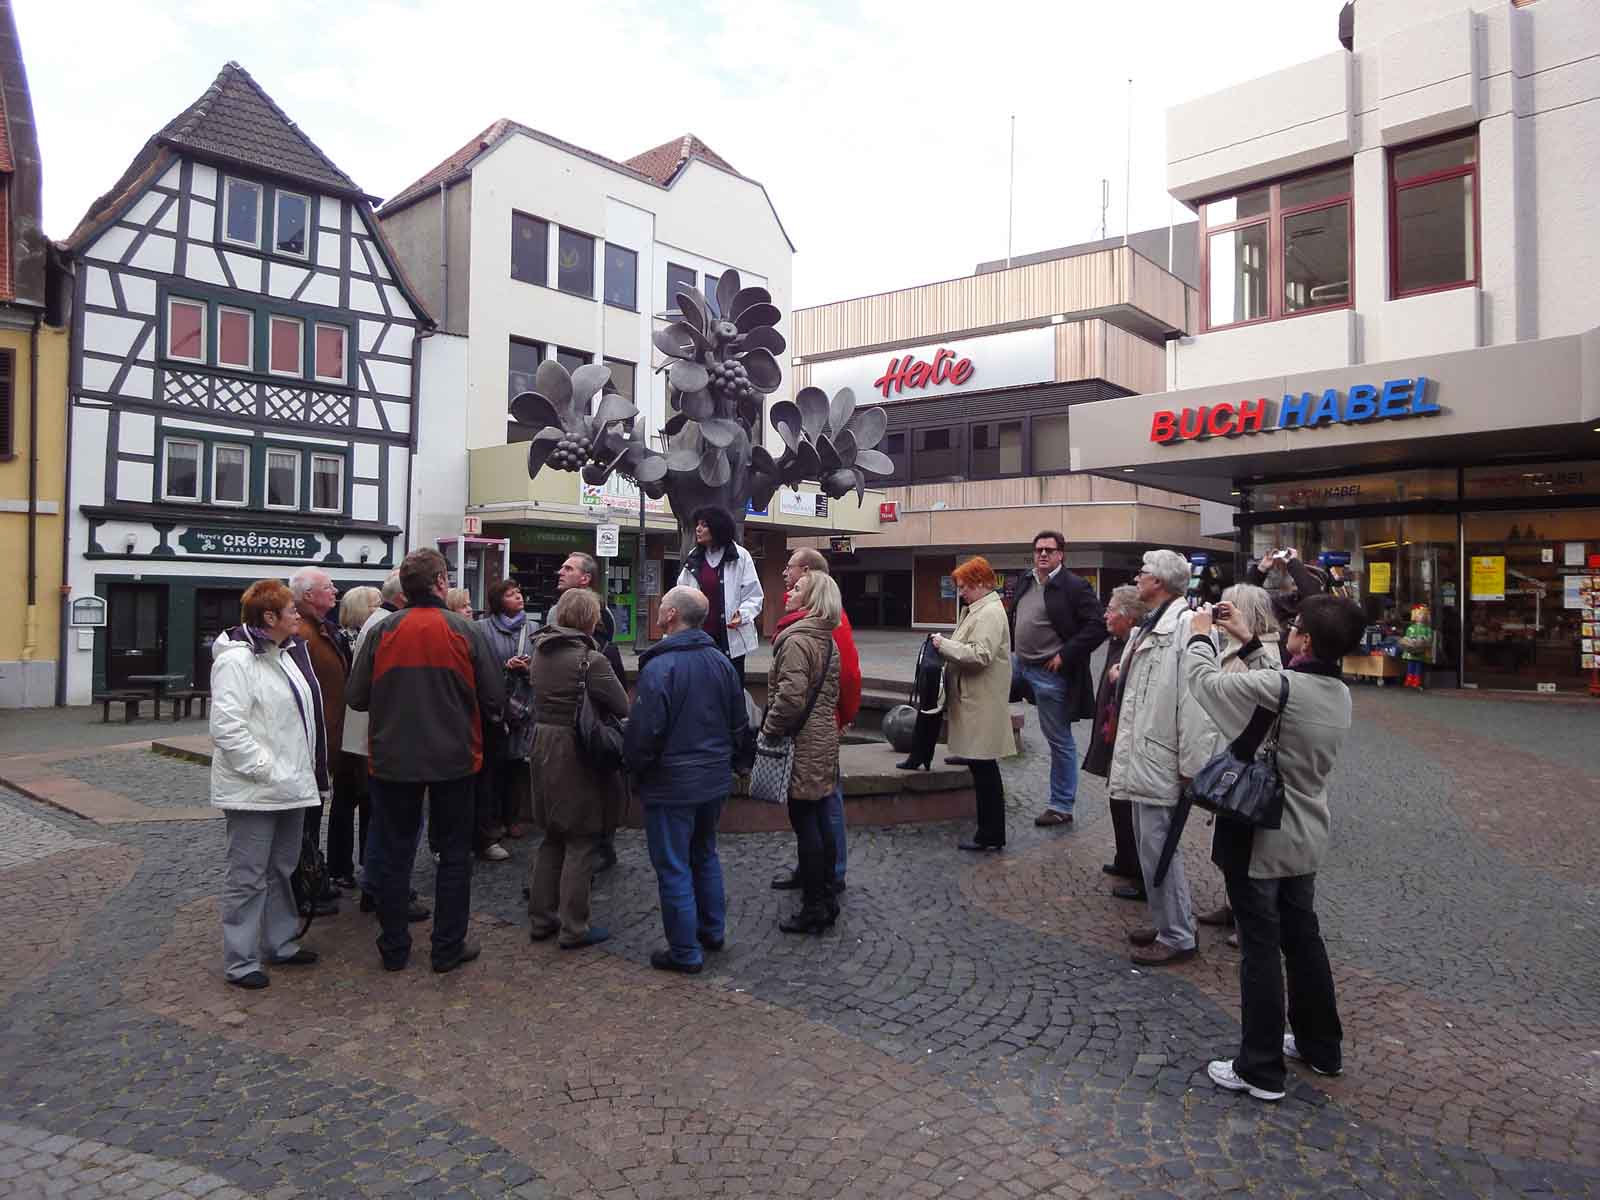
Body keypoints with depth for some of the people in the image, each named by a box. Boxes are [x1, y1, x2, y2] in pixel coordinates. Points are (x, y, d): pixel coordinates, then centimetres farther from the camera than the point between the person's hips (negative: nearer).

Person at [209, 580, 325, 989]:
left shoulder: (284, 656, 13)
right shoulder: (236, 660, -16)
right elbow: (226, 726, -23)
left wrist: (304, 771, 14)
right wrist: (265, 769, -21)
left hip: (290, 785, 9)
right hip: (254, 790, -9)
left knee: (282, 870, 19)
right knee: (249, 877, 1)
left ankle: (280, 943, 32)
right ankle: (239, 961, 12)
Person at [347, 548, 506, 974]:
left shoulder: (382, 631, -6)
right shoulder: (464, 631, -9)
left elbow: (357, 697, -2)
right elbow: (493, 698, -8)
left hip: (392, 760, 2)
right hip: (454, 759, -1)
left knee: (395, 855, 14)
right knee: (455, 855, 12)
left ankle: (393, 948, 22)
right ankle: (449, 947, 17)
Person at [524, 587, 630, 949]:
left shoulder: (540, 651, 5)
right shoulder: (590, 659, -18)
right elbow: (622, 706, -14)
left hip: (542, 744, 7)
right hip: (576, 753, -7)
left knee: (552, 837, 20)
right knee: (580, 843, 4)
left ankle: (541, 918, 27)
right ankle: (574, 929, 12)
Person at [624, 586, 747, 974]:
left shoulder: (659, 667, -21)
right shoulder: (721, 662, 1)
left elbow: (643, 731, -20)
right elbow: (740, 724, 8)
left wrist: (636, 767, -1)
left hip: (671, 785, -7)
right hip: (716, 781, 7)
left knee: (673, 868, 5)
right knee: (705, 854, 23)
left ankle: (685, 952, 14)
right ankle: (713, 930, 35)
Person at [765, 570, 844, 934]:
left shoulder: (796, 640, -17)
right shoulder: (826, 639, 12)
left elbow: (790, 695, -25)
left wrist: (769, 729, -12)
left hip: (802, 744, -9)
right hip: (824, 738, 9)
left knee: (805, 825, -2)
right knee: (820, 820, 15)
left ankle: (813, 909, 6)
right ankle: (826, 898, 24)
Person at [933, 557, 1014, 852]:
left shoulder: (990, 613, -16)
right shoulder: (979, 609, 15)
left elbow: (980, 654, -26)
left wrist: (945, 644, -17)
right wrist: (946, 645, 6)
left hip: (984, 702, -10)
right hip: (975, 698, 10)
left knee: (983, 765, -4)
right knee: (980, 764, 20)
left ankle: (992, 835, 4)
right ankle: (990, 831, 35)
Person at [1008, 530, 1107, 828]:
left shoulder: (1075, 588, -13)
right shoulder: (1024, 582, 8)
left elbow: (1097, 627, -17)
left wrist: (1065, 655, -19)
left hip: (1049, 673, -7)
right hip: (1019, 666, 7)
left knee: (1059, 741, 4)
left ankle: (1061, 807, 17)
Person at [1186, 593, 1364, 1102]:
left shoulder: (1276, 688, -25)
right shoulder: (1340, 694, 0)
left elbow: (1205, 680, -14)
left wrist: (1201, 635, 5)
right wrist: (1248, 640, 17)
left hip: (1259, 839, -7)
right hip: (1306, 839, 8)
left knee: (1260, 950, 3)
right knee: (1303, 940, 22)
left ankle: (1260, 1069, 14)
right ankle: (1321, 1045, 37)